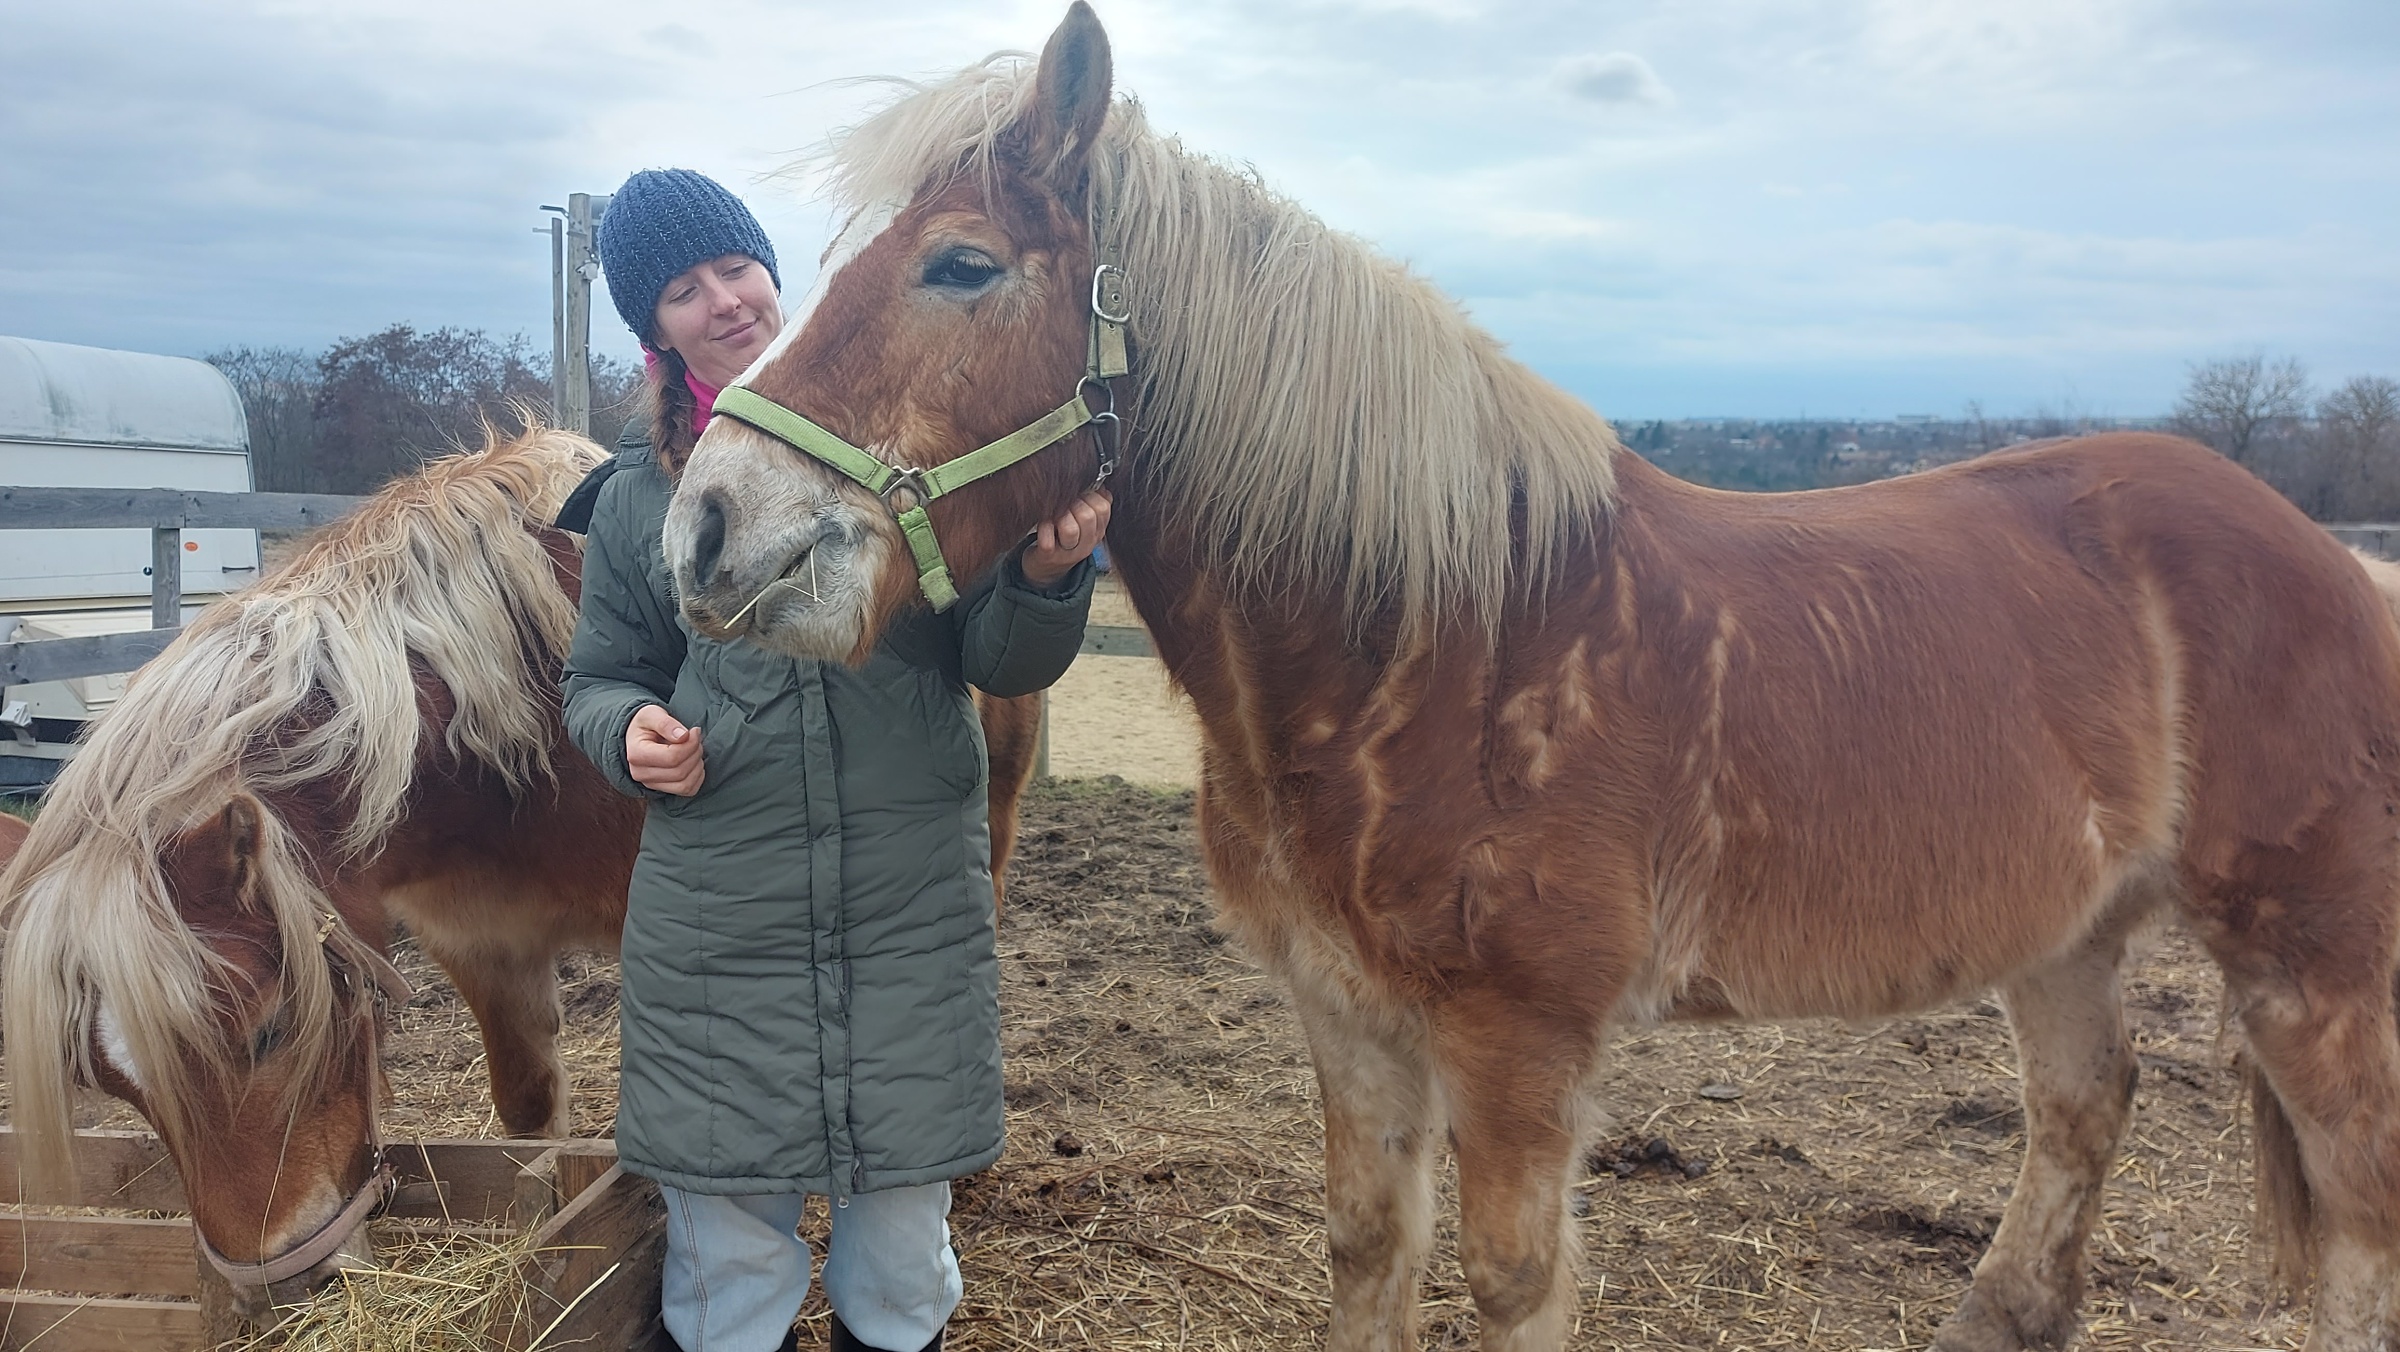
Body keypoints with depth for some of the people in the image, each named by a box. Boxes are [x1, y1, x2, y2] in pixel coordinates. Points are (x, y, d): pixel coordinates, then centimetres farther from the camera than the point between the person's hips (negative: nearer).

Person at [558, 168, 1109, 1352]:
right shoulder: (635, 496, 5)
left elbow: (1003, 666, -1)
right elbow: (599, 679, 15)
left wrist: (1045, 577, -21)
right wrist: (629, 731, -8)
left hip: (916, 907, -1)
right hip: (714, 918, 1)